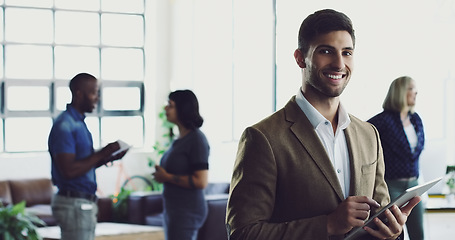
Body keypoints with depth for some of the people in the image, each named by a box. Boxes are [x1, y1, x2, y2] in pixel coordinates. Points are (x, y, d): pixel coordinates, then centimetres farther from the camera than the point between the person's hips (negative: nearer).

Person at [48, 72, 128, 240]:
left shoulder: (79, 123, 16)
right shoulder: (64, 126, -16)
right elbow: (68, 170, -24)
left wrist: (108, 157, 4)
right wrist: (101, 154, -18)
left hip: (85, 203, 10)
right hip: (74, 205, -10)